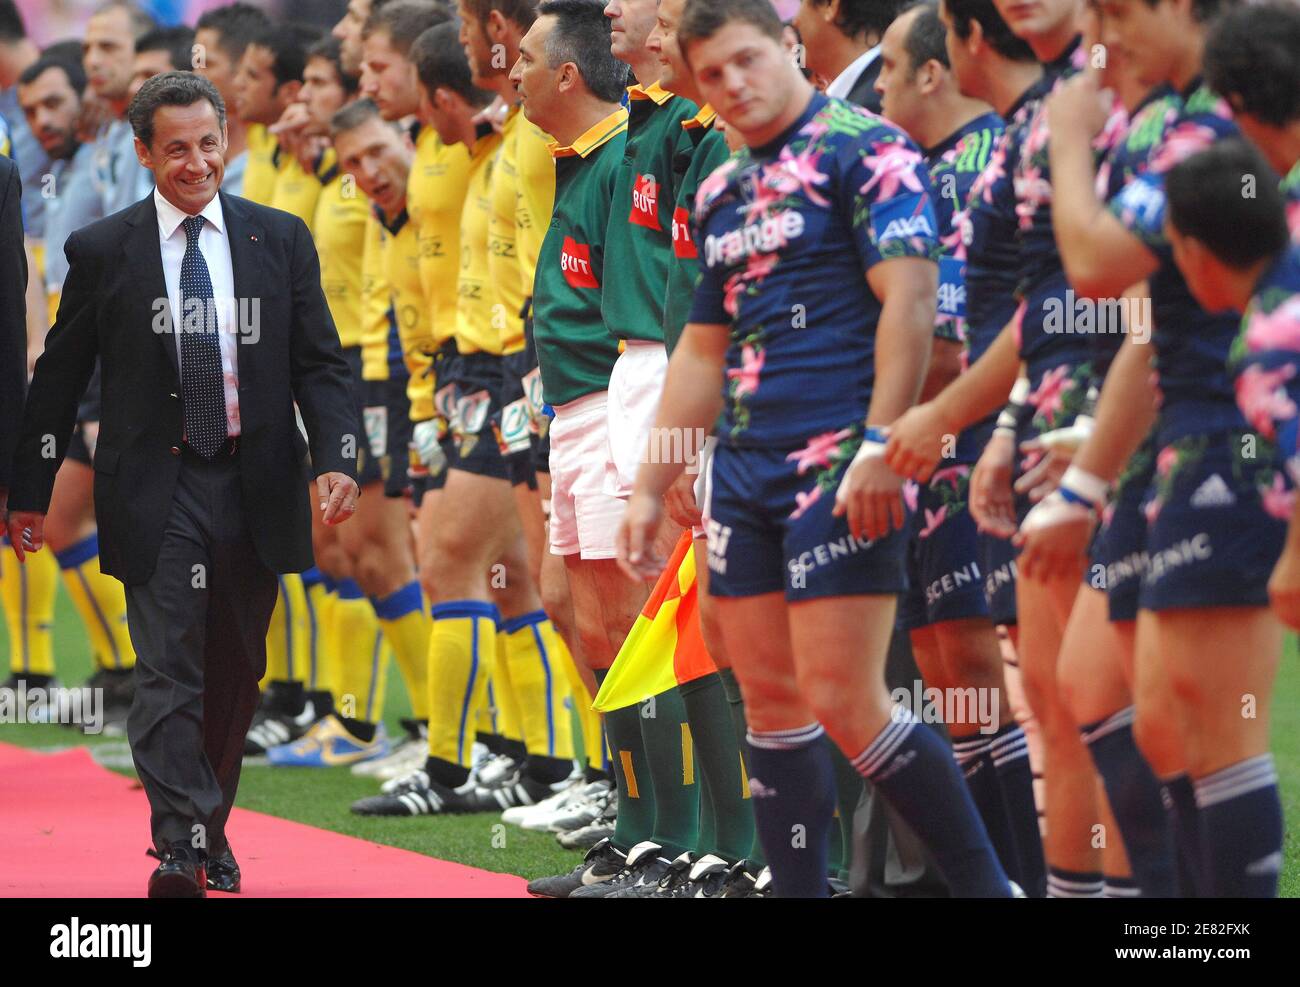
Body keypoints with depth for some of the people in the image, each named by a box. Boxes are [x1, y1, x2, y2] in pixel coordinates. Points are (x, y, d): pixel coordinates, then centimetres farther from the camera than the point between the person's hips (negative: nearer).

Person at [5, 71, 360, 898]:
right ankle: (181, 849, -17)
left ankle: (210, 827, 25)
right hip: (158, 490, -3)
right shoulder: (102, 252, 2)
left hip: (256, 487, 3)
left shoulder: (280, 241, 6)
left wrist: (337, 459, -10)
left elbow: (320, 364, 6)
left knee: (237, 674, 11)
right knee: (169, 673, -11)